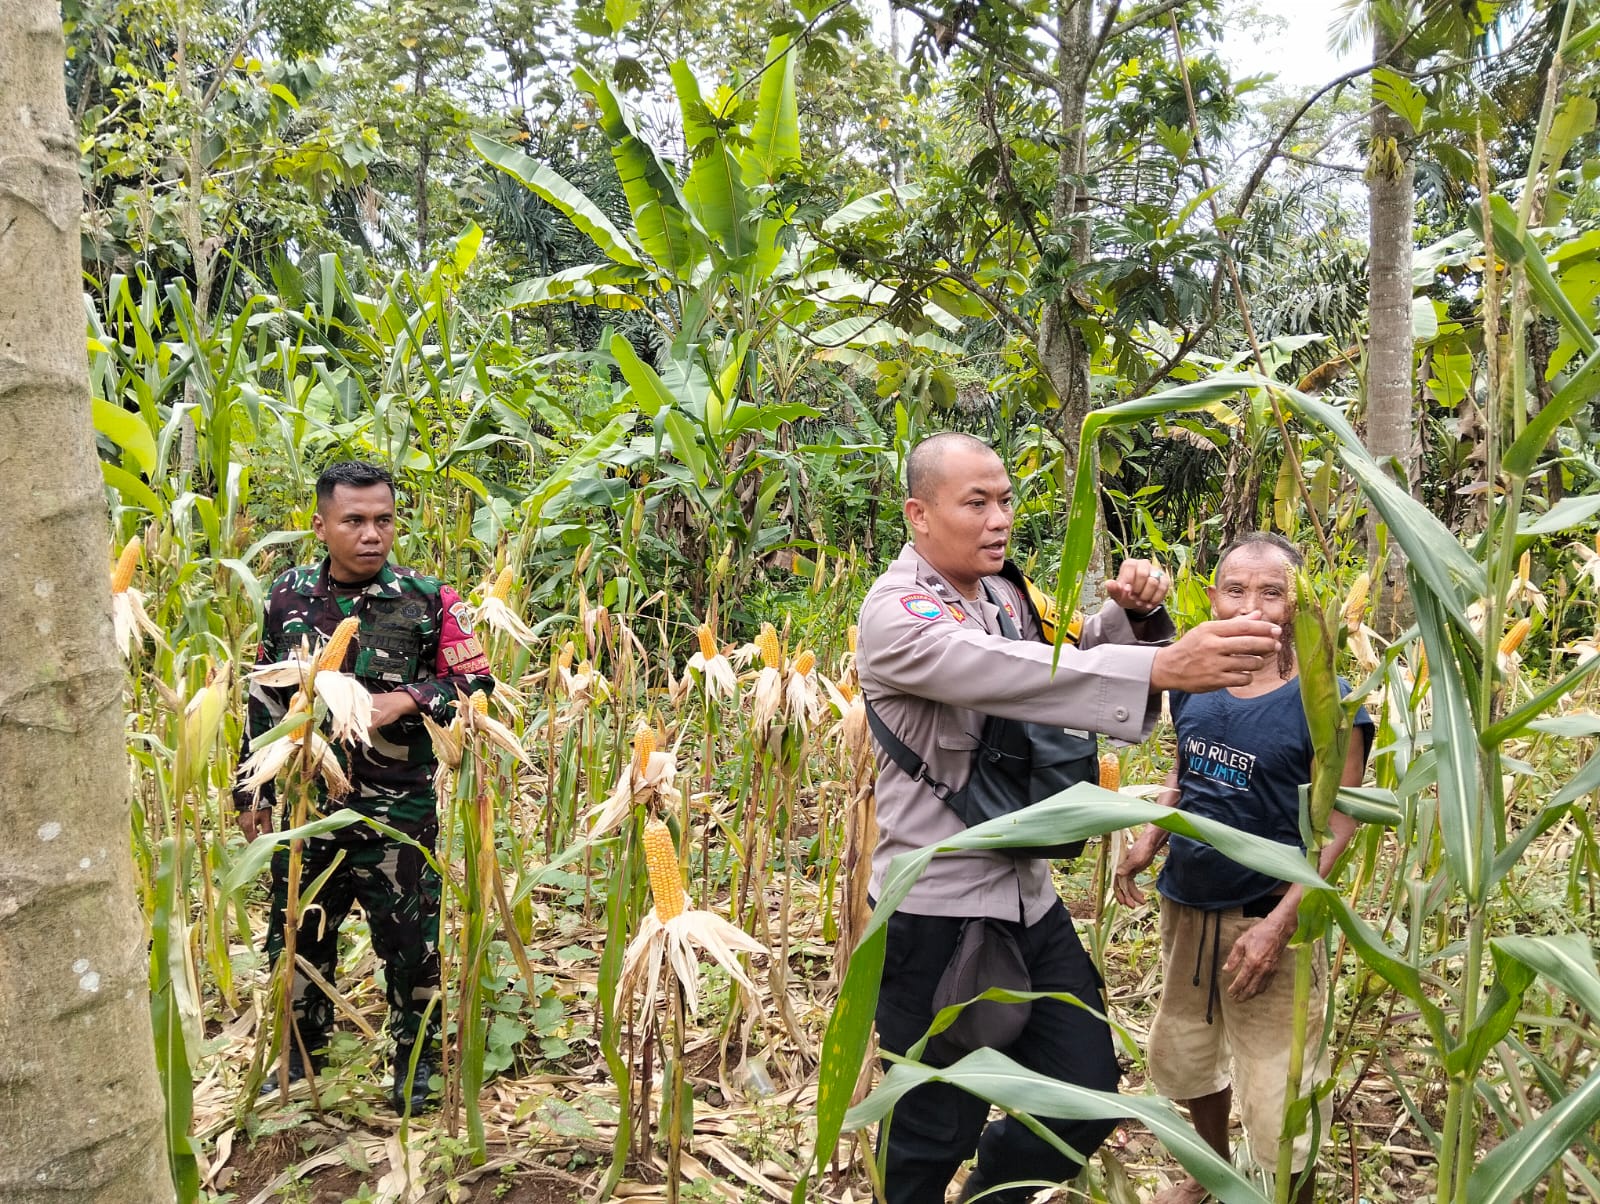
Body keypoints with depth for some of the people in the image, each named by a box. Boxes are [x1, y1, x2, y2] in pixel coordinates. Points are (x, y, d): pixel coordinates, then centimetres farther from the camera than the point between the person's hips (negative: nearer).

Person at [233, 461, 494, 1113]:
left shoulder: (428, 601, -8)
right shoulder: (287, 596, 2)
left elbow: (477, 685, -3)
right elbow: (264, 700, 11)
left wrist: (405, 700, -18)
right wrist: (251, 789, 11)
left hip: (398, 813, -3)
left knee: (408, 940, 6)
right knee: (298, 935, 17)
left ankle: (415, 1059, 28)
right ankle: (300, 1055, 38)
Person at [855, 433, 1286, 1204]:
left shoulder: (1004, 594, 7)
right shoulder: (896, 614, -17)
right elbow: (1015, 674, -34)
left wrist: (1130, 613, -6)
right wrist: (1163, 667, -44)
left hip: (1029, 897, 7)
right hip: (939, 911, -7)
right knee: (935, 1137, 7)